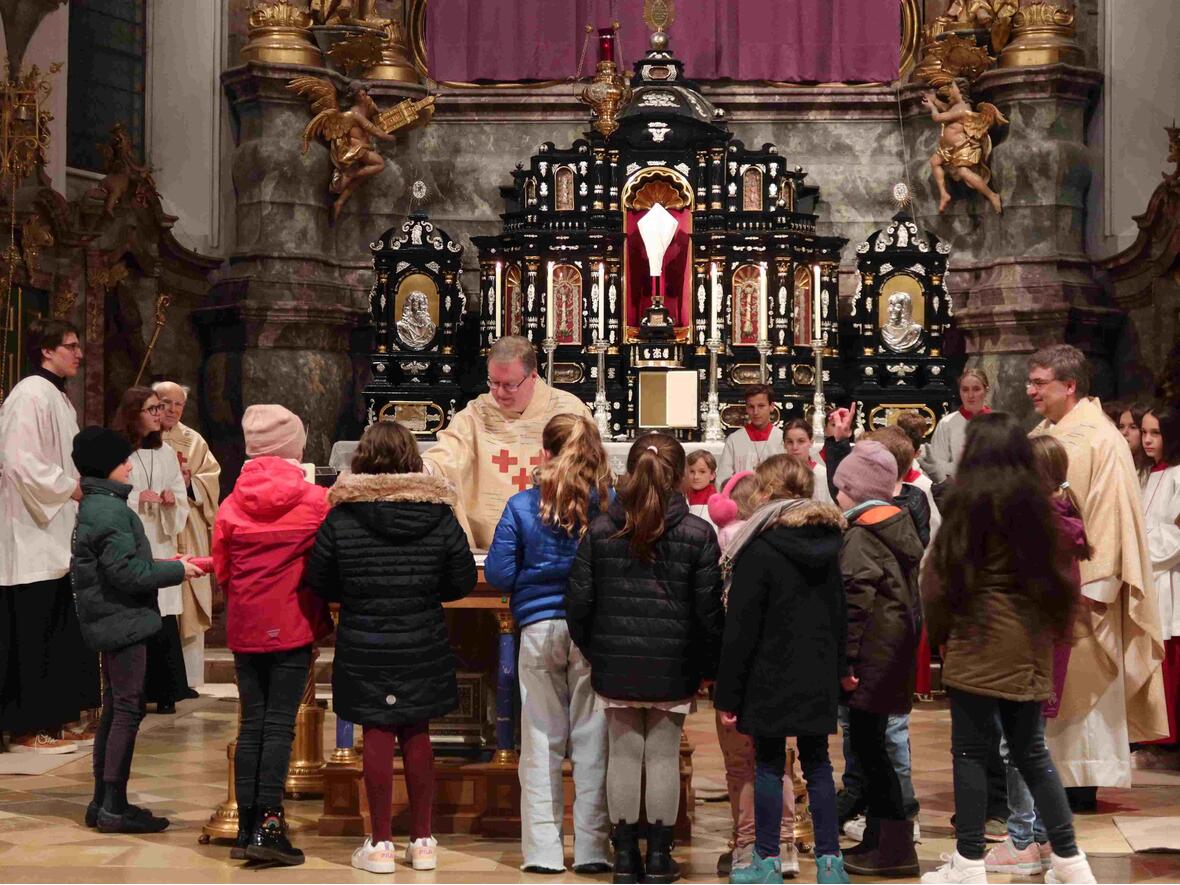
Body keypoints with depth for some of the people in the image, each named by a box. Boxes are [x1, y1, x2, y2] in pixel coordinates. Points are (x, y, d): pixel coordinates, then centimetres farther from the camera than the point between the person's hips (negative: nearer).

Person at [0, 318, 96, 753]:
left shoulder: (58, 398, 18)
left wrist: (78, 485, 10)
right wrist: (70, 488, -15)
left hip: (55, 540, 10)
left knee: (58, 636, 11)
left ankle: (49, 721, 18)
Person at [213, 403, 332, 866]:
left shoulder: (232, 505, 0)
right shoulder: (316, 501, -7)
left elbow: (222, 571, 7)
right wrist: (321, 618, 18)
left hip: (245, 630, 3)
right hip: (294, 629, -3)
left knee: (252, 724, 9)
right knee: (280, 724, 0)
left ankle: (247, 828, 11)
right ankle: (268, 824, -4)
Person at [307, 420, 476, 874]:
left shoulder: (340, 518, -9)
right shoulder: (439, 515, -6)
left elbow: (320, 582, -2)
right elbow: (463, 581, 0)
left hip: (364, 647, -2)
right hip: (423, 647, 2)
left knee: (377, 735, 5)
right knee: (417, 736, 12)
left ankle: (381, 843, 10)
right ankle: (422, 840, 19)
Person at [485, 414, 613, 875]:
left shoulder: (522, 505, -2)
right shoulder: (612, 504, -4)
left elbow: (498, 573, -3)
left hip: (539, 629, 1)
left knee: (542, 742, 9)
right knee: (592, 741, 6)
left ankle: (543, 849, 11)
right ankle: (591, 849, 9)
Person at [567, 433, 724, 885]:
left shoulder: (601, 530, -1)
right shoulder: (697, 534, -6)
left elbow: (579, 601, 0)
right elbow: (708, 609, -6)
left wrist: (592, 652, 13)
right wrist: (707, 664, 6)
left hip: (615, 663, 1)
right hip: (673, 666, -1)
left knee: (623, 755, 9)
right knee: (664, 756, 7)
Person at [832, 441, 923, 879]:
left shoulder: (860, 536, -14)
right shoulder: (899, 524, 12)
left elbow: (855, 601, -21)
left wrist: (845, 660, -21)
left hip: (873, 656, -9)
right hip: (897, 651, 9)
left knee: (867, 744, -4)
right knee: (871, 742, 16)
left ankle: (895, 848, -1)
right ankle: (878, 839, 23)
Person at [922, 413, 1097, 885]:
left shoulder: (971, 500, -8)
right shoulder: (1037, 502, 8)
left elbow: (940, 577, -6)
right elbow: (1058, 572, 12)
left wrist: (938, 632, 7)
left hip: (979, 642, -6)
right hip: (1029, 645, 6)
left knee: (971, 752, 1)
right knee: (1031, 752, 13)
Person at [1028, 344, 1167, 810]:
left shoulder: (1101, 440, -12)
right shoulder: (1040, 436, 11)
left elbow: (1109, 513, -16)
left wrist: (1095, 586, -18)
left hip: (1077, 586, -7)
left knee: (1079, 682, 0)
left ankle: (1083, 785, 9)